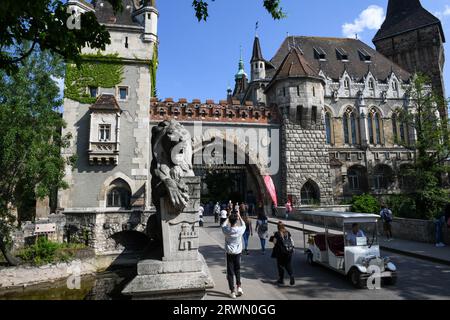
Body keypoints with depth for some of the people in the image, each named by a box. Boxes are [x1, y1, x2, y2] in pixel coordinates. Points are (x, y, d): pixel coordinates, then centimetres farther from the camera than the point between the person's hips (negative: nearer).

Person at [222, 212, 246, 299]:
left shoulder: (226, 230, -14)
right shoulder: (240, 230, -13)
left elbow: (223, 225, 10)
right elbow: (243, 225, 11)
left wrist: (228, 218, 18)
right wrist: (239, 216, 18)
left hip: (229, 253, -1)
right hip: (238, 252, 1)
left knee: (230, 272, 6)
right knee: (237, 270, 21)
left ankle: (232, 292, 8)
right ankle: (239, 287, 8)